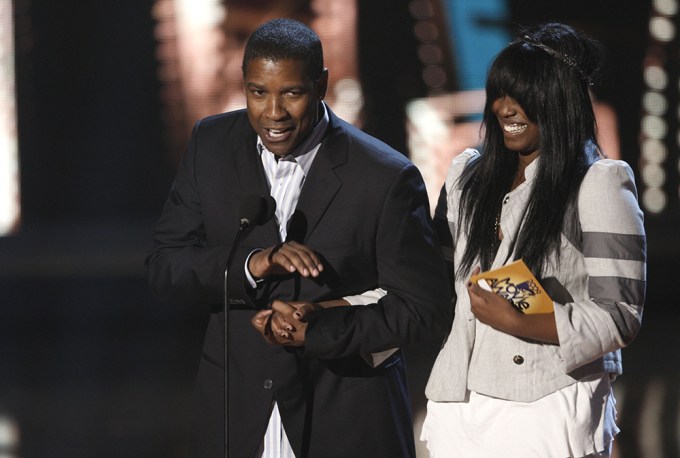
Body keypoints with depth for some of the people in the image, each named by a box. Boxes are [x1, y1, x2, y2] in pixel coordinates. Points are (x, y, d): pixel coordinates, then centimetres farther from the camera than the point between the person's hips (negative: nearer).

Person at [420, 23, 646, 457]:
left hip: (550, 410, -5)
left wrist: (518, 323, -18)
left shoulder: (600, 183, -4)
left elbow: (620, 316, -9)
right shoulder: (467, 172, 13)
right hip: (460, 406, 5)